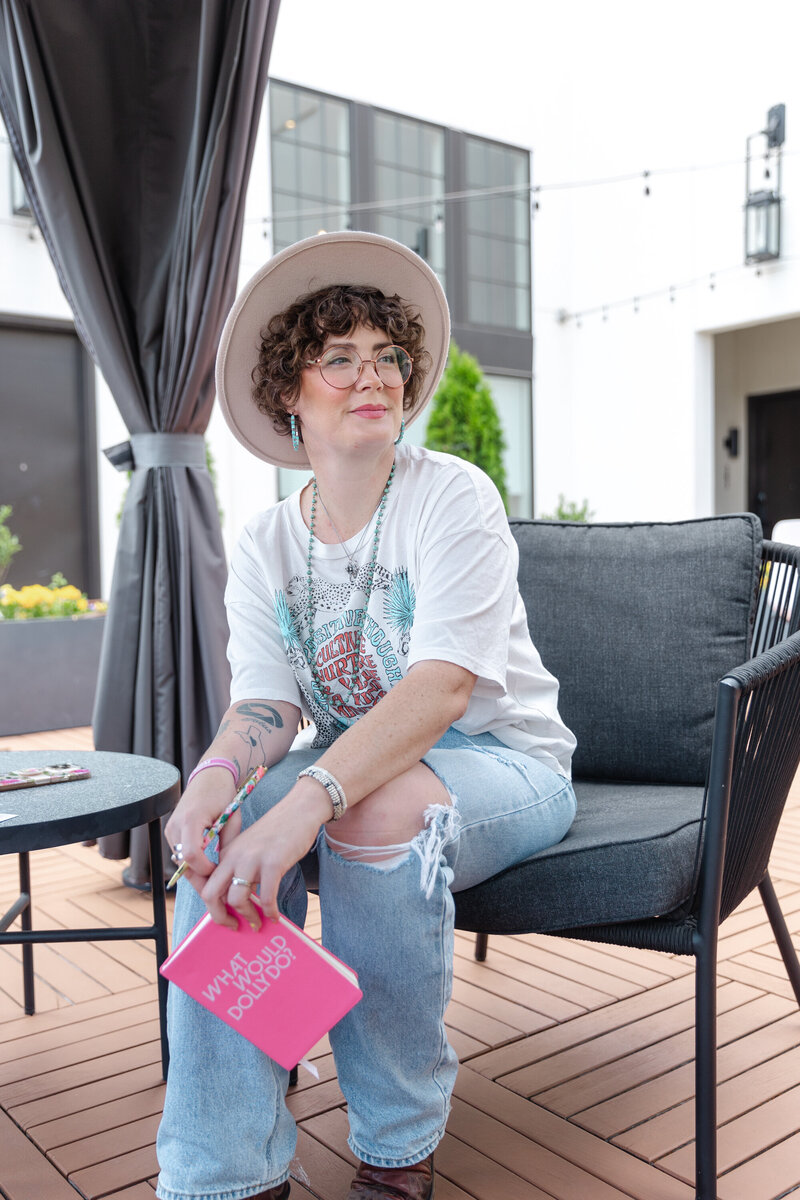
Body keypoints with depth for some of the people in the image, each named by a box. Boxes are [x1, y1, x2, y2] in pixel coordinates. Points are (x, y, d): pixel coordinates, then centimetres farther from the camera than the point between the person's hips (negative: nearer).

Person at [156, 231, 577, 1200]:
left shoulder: (453, 496, -14)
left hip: (501, 763, -4)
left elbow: (443, 685, -27)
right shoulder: (262, 547, 3)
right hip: (355, 758, 5)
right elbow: (267, 701, -7)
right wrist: (216, 775, -31)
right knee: (226, 832, -24)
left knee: (378, 808, -35)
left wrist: (309, 799, -42)